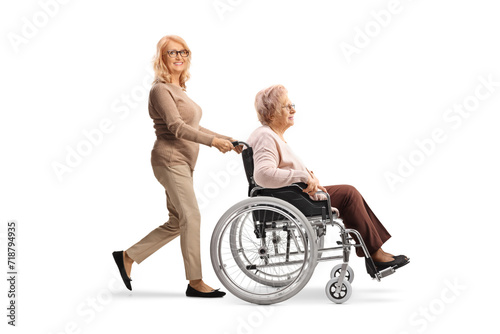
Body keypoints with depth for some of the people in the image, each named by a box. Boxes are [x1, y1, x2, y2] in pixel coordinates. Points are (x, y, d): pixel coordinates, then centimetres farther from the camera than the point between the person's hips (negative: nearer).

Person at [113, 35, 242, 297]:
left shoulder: (178, 89, 21)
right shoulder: (161, 89, -8)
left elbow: (193, 127, 23)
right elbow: (177, 127, -19)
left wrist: (226, 140, 15)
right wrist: (213, 140, -26)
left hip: (183, 162, 10)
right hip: (170, 159, -10)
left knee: (176, 223, 10)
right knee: (191, 217, -11)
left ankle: (128, 256, 20)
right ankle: (195, 282, -5)